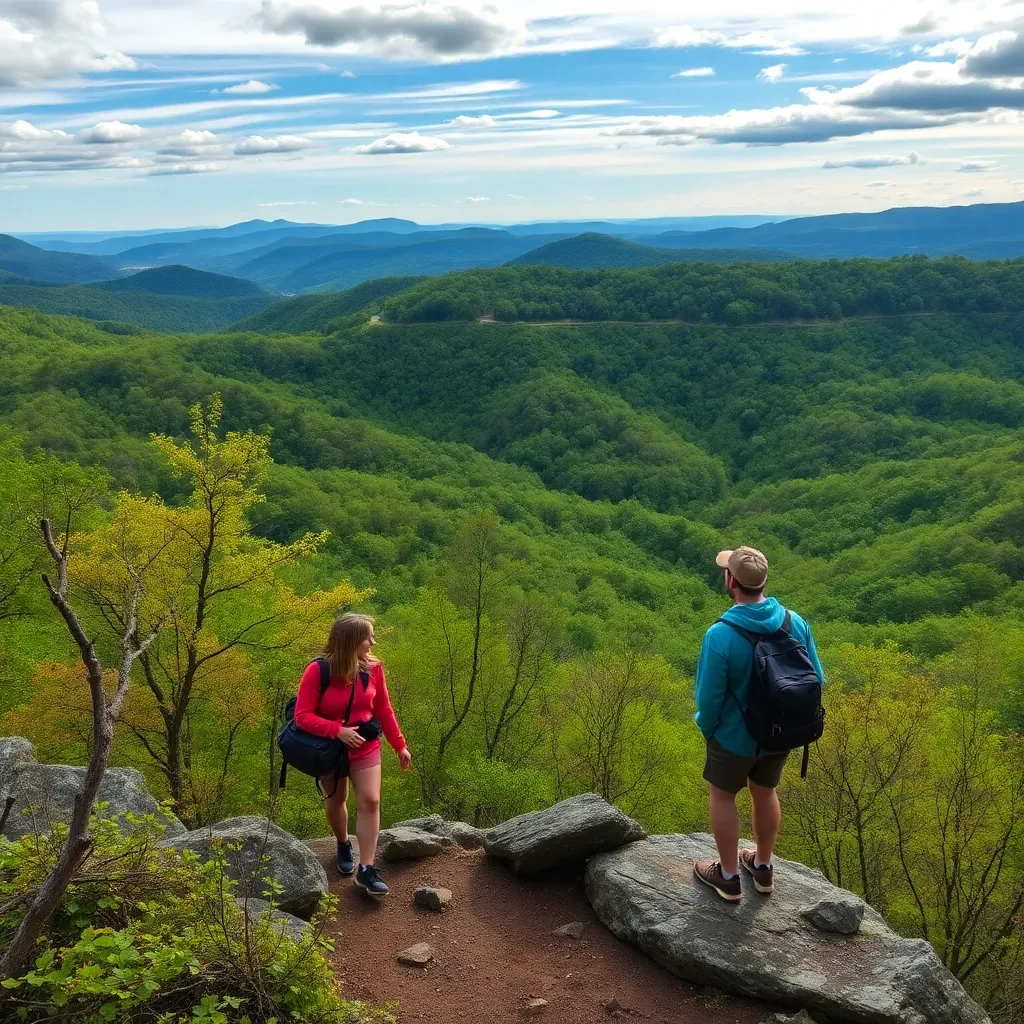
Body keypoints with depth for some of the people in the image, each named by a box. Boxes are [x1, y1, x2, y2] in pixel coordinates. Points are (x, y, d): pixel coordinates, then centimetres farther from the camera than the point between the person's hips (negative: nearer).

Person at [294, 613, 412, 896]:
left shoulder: (373, 668, -11)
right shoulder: (317, 671, -22)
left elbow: (384, 710, 1)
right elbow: (303, 717, -22)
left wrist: (400, 745, 5)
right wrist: (338, 730, -32)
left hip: (365, 747, 2)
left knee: (370, 801, -9)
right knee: (336, 801, 17)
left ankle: (366, 869, -2)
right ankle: (343, 845, 46)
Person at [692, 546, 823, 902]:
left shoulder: (720, 635, -31)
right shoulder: (796, 623, -15)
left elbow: (709, 696, -22)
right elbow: (815, 679, -4)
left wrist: (706, 727, -1)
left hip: (735, 736, -5)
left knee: (722, 796, 19)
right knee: (765, 792, 26)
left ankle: (729, 877, 32)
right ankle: (763, 867, 44)